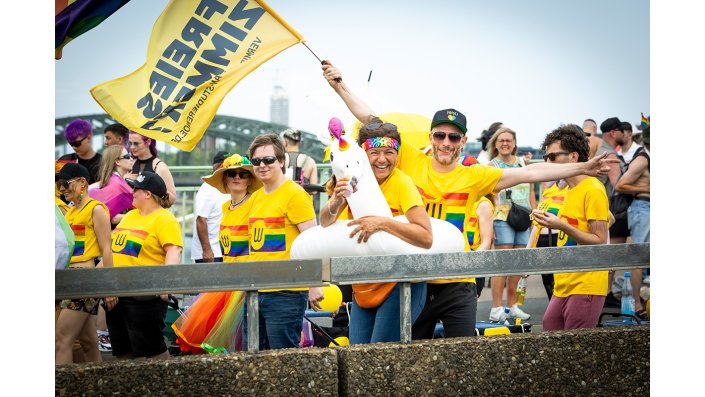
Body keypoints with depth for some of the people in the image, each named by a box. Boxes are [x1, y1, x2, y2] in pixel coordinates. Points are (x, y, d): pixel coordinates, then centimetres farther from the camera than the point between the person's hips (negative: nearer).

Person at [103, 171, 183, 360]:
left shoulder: (164, 219, -8)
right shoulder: (130, 216, 18)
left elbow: (174, 251, -20)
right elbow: (115, 249, 25)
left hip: (144, 296, -9)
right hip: (116, 293, 9)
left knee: (152, 351, -6)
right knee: (123, 352, 12)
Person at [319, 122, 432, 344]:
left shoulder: (402, 183, -12)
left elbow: (426, 238, -22)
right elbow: (325, 224, -3)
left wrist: (382, 222, -29)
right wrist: (335, 203, -23)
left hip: (401, 284, -6)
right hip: (363, 287, 6)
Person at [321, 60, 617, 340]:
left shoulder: (474, 176, 3)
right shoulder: (412, 162, 2)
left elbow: (529, 173, 0)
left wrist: (582, 168, -4)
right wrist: (340, 86, 1)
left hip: (457, 284, 0)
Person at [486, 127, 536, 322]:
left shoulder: (522, 163, 15)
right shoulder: (492, 166, 1)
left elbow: (531, 191, 19)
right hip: (502, 218, -5)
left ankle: (512, 306, 15)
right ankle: (497, 308, -8)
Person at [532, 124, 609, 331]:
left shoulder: (593, 190, -10)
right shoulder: (570, 190, 17)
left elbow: (601, 242, -14)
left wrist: (563, 226, -22)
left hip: (586, 288, -9)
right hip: (563, 288, 9)